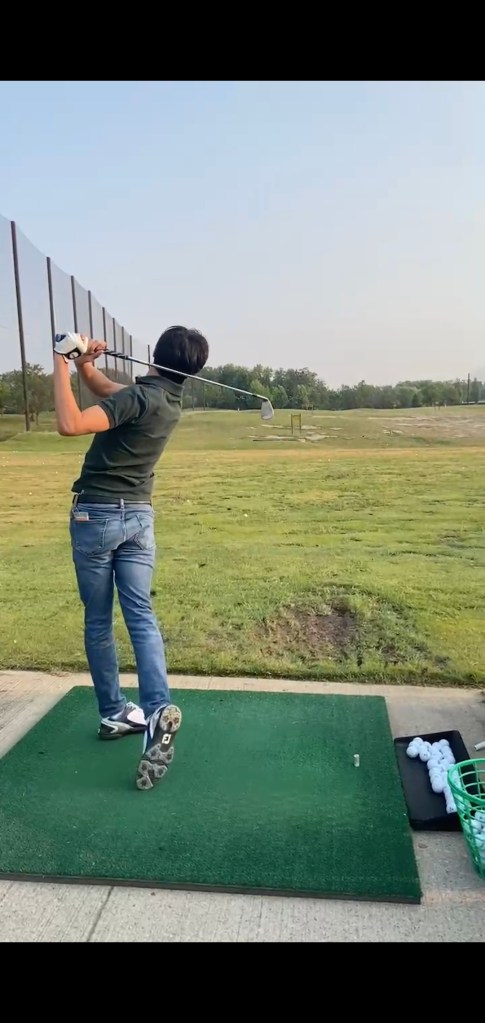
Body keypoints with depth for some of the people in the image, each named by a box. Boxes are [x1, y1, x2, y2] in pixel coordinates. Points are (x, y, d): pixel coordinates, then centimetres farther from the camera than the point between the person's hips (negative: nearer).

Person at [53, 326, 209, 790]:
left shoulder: (140, 397, -18)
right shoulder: (170, 399, 7)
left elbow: (70, 424, -29)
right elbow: (107, 390, 15)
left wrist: (62, 366, -21)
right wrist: (85, 365, -3)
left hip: (95, 515, -5)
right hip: (138, 515, 6)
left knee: (98, 621, 8)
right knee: (141, 614, 1)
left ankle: (113, 713, 18)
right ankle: (158, 708, -15)